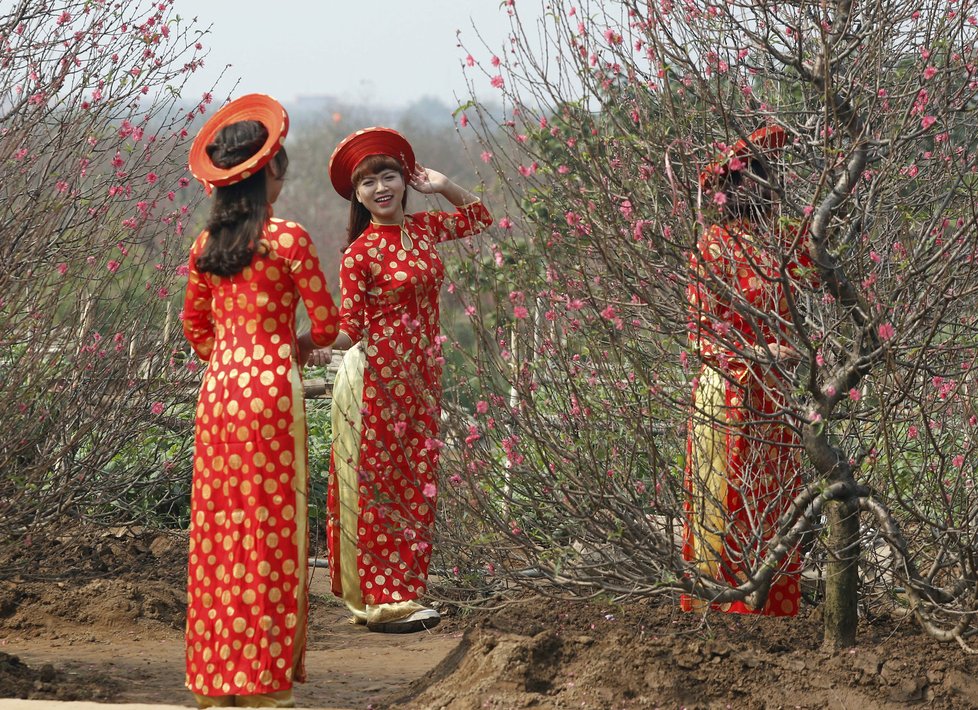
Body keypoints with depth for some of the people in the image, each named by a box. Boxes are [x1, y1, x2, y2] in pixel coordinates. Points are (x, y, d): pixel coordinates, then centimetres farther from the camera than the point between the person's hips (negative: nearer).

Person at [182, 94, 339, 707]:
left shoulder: (206, 245, 8)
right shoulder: (287, 238, -8)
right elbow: (328, 325, -5)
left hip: (218, 388, 5)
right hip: (270, 387, -5)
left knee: (219, 524, 9)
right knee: (270, 525, -1)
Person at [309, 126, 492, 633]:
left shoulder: (424, 228, 5)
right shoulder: (360, 253, -11)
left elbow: (478, 218, 22)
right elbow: (350, 328, -12)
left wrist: (442, 187, 7)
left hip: (421, 378, 6)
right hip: (378, 377, -6)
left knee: (416, 486, 8)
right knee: (377, 486, -2)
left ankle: (400, 595, 14)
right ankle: (382, 603, 0)